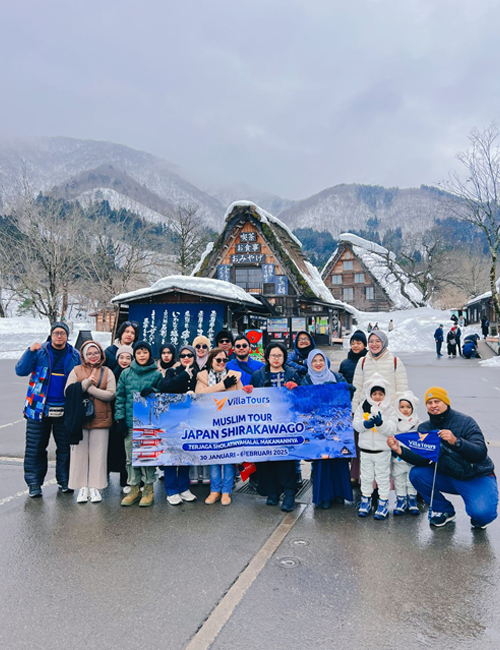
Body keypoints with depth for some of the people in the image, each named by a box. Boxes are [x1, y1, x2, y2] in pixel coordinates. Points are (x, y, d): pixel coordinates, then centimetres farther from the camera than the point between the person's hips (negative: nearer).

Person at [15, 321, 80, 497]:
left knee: (65, 447, 8)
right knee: (35, 448, 3)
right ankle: (34, 483, 15)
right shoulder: (40, 352, 2)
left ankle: (64, 481, 21)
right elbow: (20, 370, -6)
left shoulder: (74, 355, 5)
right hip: (39, 408, -1)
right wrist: (30, 351, -20)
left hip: (65, 410, 1)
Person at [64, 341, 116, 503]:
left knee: (98, 454, 3)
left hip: (100, 419, 0)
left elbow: (111, 394, -6)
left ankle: (95, 487, 13)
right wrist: (87, 382, -14)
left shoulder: (107, 372, 6)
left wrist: (91, 389, -13)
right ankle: (82, 487, 15)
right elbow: (68, 391, -6)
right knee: (80, 453, 4)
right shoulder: (76, 371, 7)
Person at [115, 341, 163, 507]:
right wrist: (120, 418, 0)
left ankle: (149, 489, 17)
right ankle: (134, 489, 21)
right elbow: (119, 397, 7)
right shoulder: (126, 374, 6)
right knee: (131, 457, 9)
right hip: (130, 423, 3)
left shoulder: (157, 374, 0)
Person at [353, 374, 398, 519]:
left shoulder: (390, 409, -5)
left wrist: (380, 423, -31)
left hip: (382, 451, -2)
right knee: (366, 477, 15)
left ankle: (383, 504, 21)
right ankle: (365, 501, 30)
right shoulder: (363, 407, 0)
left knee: (383, 477, 8)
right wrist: (366, 424, -25)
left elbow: (392, 429, -14)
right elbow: (356, 423, -5)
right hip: (365, 449, 2)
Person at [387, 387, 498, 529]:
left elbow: (481, 453, -28)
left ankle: (479, 513, 12)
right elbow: (422, 459, -12)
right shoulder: (424, 428, -3)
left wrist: (456, 441, -45)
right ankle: (445, 511, 6)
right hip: (448, 477, 5)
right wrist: (400, 450, -28)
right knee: (416, 473, -16)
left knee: (481, 513, -29)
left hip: (478, 478, -4)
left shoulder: (465, 422, -17)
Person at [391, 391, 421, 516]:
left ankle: (412, 501, 26)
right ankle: (400, 501, 21)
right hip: (398, 460, 0)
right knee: (399, 481, 9)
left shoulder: (419, 424, -1)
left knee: (412, 480, 11)